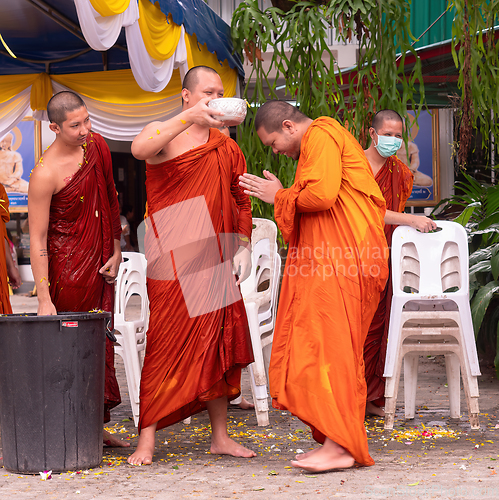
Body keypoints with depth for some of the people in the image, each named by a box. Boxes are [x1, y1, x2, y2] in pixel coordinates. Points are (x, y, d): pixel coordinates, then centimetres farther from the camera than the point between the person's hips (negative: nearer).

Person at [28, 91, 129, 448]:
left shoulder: (97, 146, 2)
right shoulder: (45, 174, -19)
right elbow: (37, 239, -18)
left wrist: (116, 250, 9)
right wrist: (44, 298, -21)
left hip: (102, 264, 7)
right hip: (67, 268, -7)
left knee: (101, 342, 10)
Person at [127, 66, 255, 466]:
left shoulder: (226, 148, 16)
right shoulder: (163, 134, 1)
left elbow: (241, 201, 22)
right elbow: (140, 148, -24)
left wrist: (243, 245, 10)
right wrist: (189, 117, -32)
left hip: (215, 259, 5)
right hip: (172, 259, -5)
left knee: (218, 342, 7)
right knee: (166, 343, -8)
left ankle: (220, 436, 16)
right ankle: (147, 440, -2)